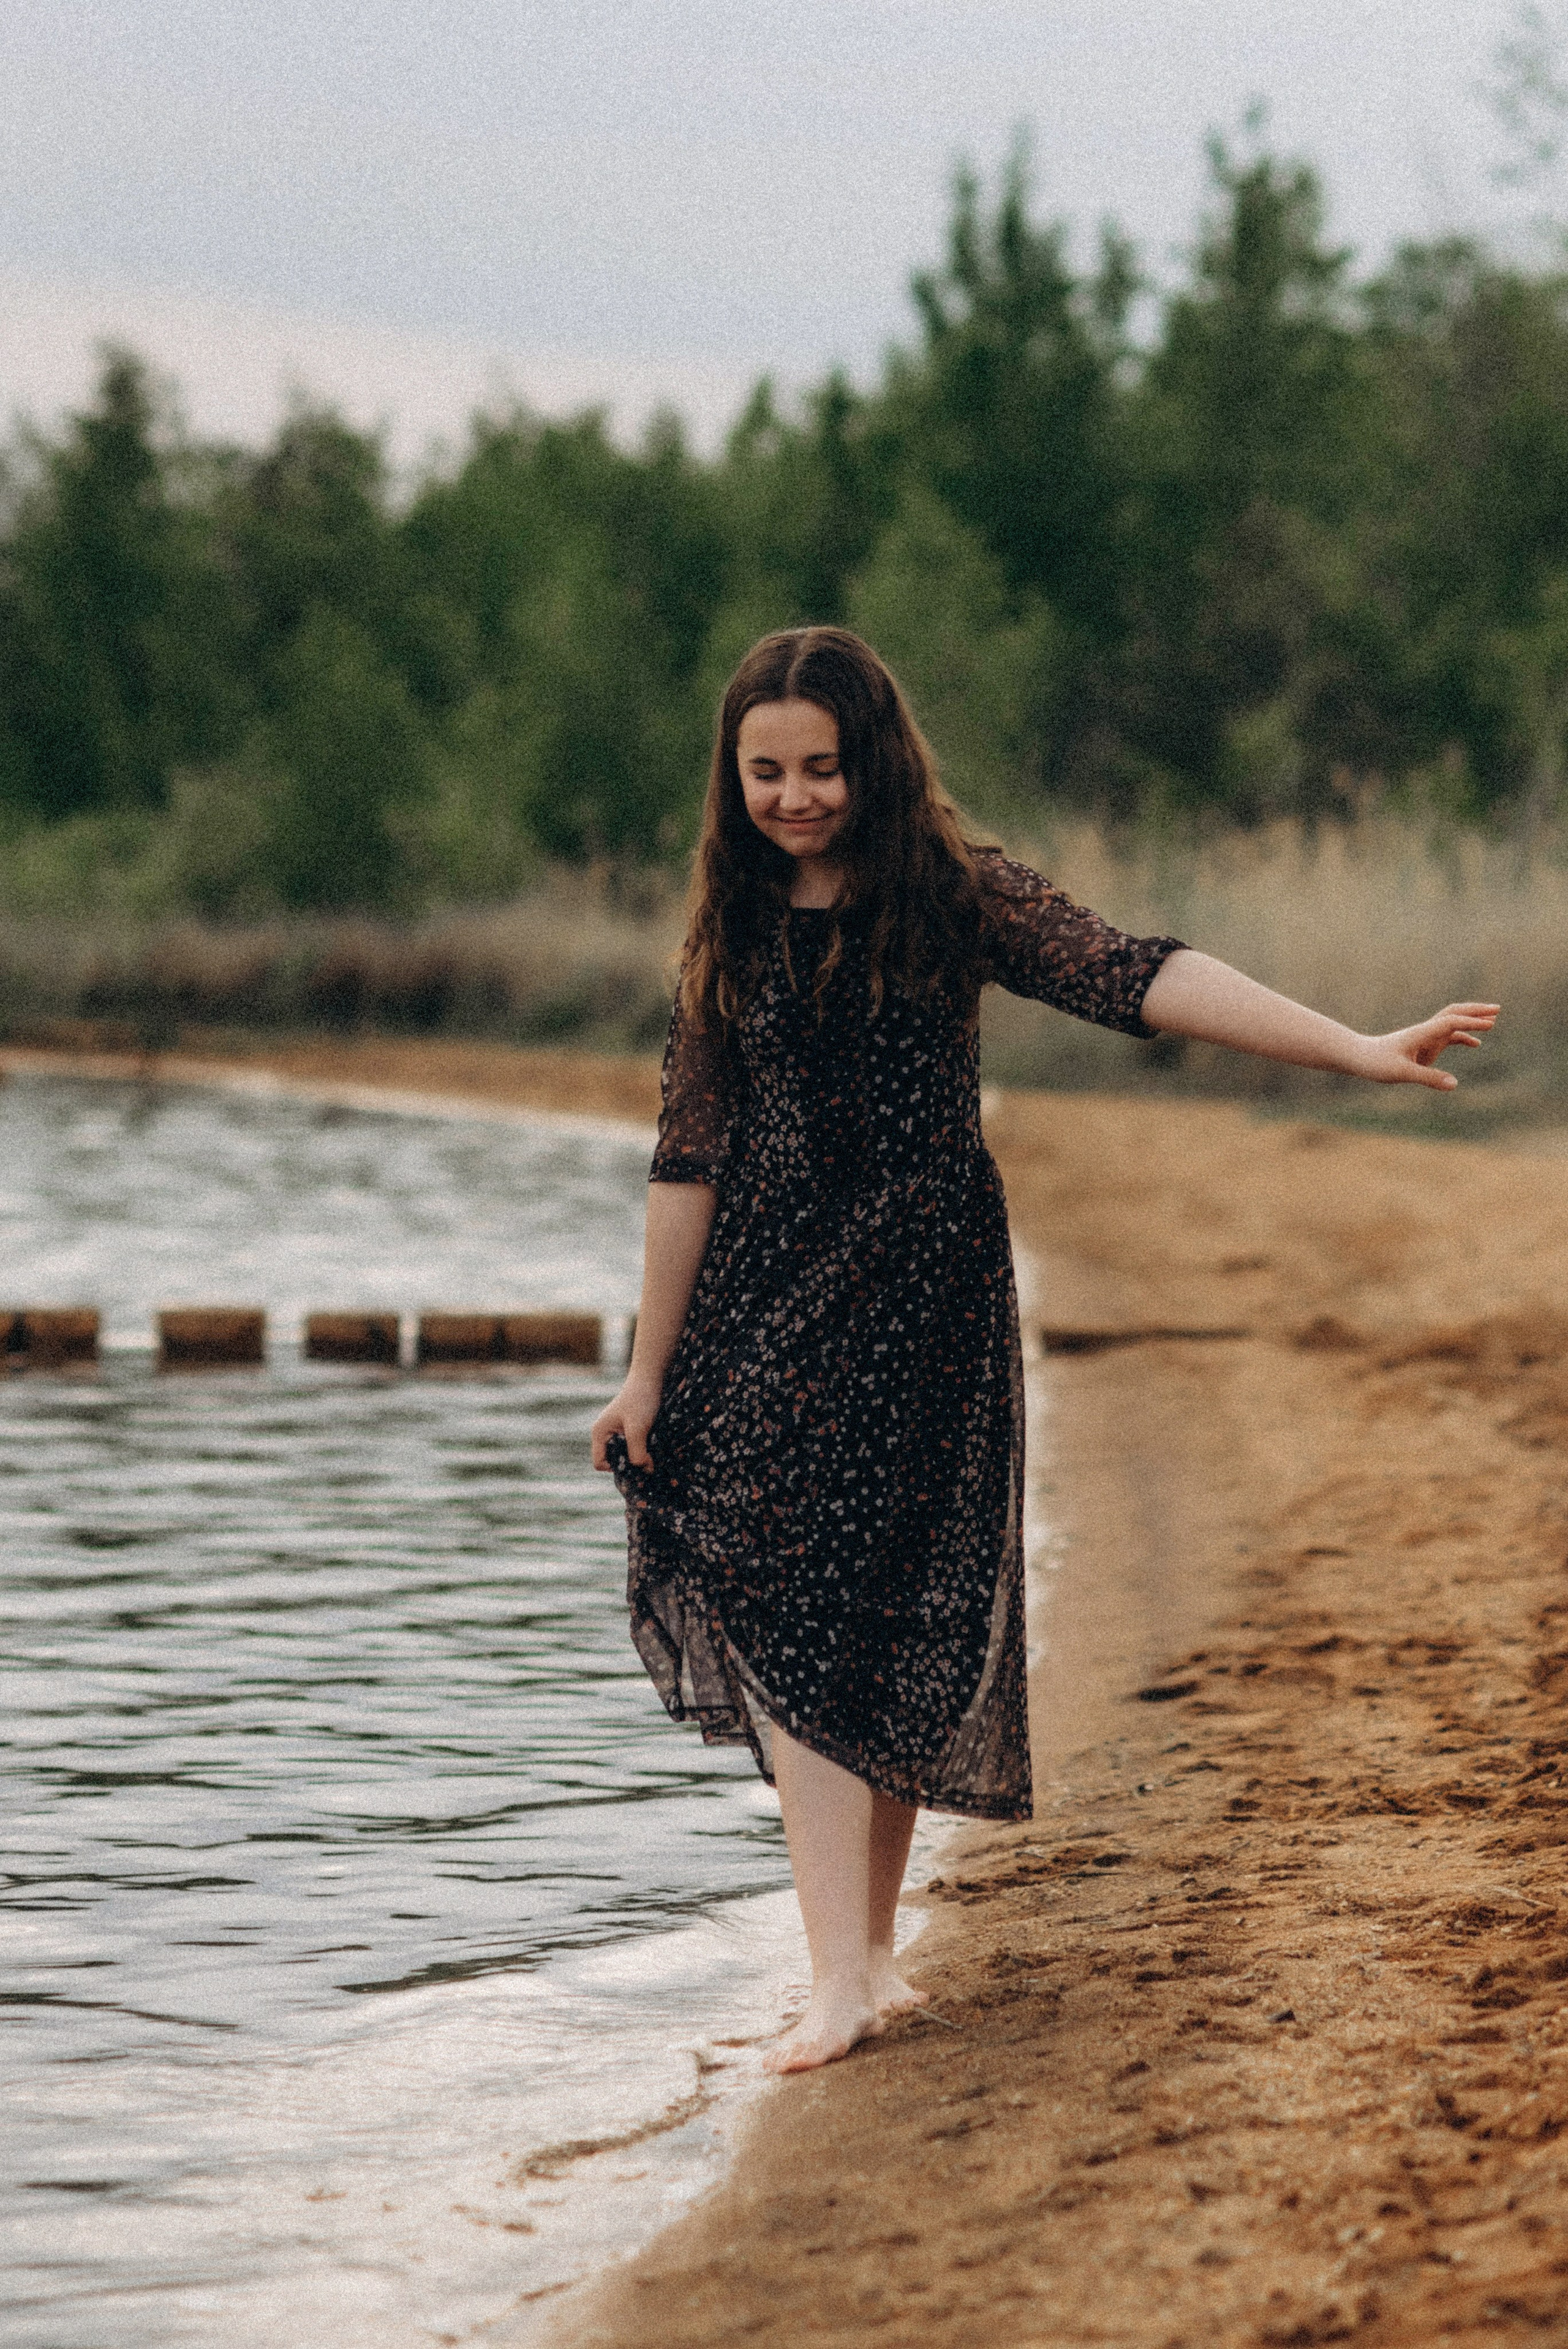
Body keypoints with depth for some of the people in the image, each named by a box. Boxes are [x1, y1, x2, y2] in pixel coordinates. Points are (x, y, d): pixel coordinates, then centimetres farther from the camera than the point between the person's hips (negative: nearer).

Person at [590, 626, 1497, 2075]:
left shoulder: (952, 895, -3)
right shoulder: (731, 928, 5)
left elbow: (1131, 978, -16)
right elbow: (692, 1155, 7)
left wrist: (1356, 1051, -29)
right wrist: (651, 1367, 8)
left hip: (928, 1302, -1)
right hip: (767, 1304, 1)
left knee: (903, 1628, 3)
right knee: (787, 1621, -9)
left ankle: (872, 1946, 17)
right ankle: (843, 1977, -13)